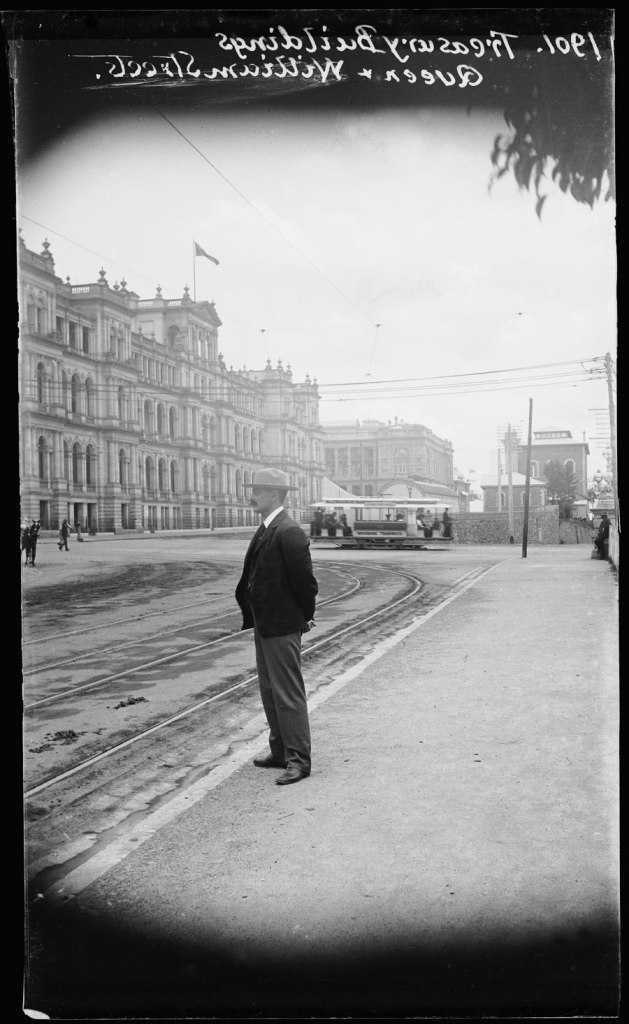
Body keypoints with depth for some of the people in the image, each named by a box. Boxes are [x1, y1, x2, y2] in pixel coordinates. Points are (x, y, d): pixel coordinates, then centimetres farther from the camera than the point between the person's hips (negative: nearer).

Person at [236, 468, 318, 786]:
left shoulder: (288, 533, -20)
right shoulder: (264, 530, 11)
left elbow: (305, 580, -19)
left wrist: (305, 617, -6)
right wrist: (252, 616, 16)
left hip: (282, 627, -10)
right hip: (264, 625, 10)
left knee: (288, 694, -2)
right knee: (269, 691, 18)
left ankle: (299, 760, 8)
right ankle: (280, 751, 30)